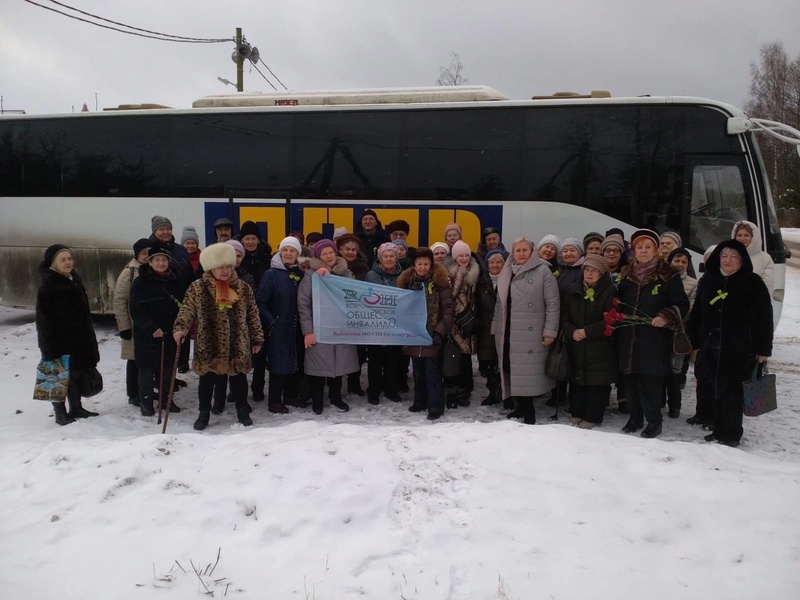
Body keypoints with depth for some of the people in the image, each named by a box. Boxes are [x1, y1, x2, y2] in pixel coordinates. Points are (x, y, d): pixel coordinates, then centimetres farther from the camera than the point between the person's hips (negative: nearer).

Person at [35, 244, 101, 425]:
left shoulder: (74, 280, 11)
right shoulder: (47, 285, -13)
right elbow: (43, 317, -16)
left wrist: (88, 337, 18)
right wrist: (49, 346, -20)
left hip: (78, 338, 8)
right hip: (59, 340, -8)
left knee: (77, 373, 15)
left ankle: (76, 408, 26)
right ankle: (60, 413, 11)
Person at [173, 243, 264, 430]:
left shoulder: (243, 288, 3)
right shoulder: (198, 288, -2)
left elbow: (253, 316, 7)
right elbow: (187, 310, -4)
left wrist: (257, 339, 6)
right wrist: (180, 328, -22)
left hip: (237, 345, 1)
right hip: (209, 345, -1)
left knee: (239, 378, 12)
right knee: (207, 379, 9)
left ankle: (243, 411, 29)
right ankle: (204, 413, 25)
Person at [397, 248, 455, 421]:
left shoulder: (439, 281, -5)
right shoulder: (407, 281, 9)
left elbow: (448, 309, -8)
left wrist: (440, 331, -14)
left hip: (431, 334, -5)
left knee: (432, 371, -6)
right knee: (418, 371, 14)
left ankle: (435, 407, 0)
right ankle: (420, 401, 26)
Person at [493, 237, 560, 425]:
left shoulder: (543, 272, -3)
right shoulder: (505, 273, 14)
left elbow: (552, 304, -6)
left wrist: (550, 331, -11)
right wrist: (496, 329, 15)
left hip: (531, 334, -5)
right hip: (508, 333, 5)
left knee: (527, 373, -7)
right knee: (512, 371, 6)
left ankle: (528, 411, 5)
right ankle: (522, 406, 19)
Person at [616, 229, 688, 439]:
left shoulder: (668, 275, -2)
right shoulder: (627, 275, 13)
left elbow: (682, 304, -3)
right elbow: (619, 303, 25)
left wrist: (666, 317, -19)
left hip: (654, 339, -5)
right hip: (628, 338, 5)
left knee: (651, 380, -4)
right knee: (631, 379, 9)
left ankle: (654, 421, 9)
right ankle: (635, 417, 22)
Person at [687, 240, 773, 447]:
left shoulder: (753, 282, 0)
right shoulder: (707, 281, 11)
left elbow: (765, 318, -1)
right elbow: (696, 314, 13)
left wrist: (764, 349, -5)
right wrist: (695, 344, 9)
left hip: (739, 349, -4)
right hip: (710, 347, 4)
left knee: (729, 391, -5)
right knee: (714, 390, 6)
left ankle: (731, 434, 7)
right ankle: (720, 430, 19)